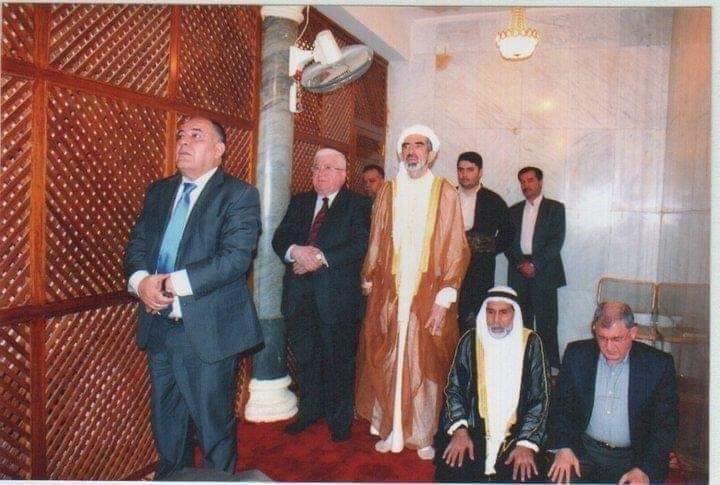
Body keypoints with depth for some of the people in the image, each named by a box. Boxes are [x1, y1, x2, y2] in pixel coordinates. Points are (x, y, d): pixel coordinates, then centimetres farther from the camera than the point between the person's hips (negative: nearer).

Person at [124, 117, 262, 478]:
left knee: (214, 425, 9)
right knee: (165, 423, 22)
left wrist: (174, 283, -23)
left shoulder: (239, 195, -8)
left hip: (207, 331, -6)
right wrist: (141, 281, -12)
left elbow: (235, 257, -19)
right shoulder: (158, 191, 13)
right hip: (159, 326, 6)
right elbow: (137, 244, 9)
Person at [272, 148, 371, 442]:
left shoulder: (358, 205, -1)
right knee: (304, 356, 13)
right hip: (300, 295, 5)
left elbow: (361, 246, -13)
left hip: (337, 295, -4)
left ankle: (339, 418, 23)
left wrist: (321, 258, -19)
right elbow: (279, 238, 6)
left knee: (339, 359, 6)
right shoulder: (299, 202, 14)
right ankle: (309, 410, 32)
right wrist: (295, 251, -16)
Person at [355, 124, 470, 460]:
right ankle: (389, 429, 22)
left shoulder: (445, 193, 0)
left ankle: (423, 435, 20)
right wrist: (370, 287, 6)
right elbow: (375, 244, 10)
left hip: (428, 293, -2)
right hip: (388, 293, 2)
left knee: (425, 362, 4)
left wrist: (444, 299, -10)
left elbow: (455, 249, -3)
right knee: (385, 361, 6)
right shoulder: (387, 193, 8)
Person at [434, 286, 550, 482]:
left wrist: (527, 444, -12)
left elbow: (541, 398, -1)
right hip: (473, 430, 0)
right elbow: (453, 388, 2)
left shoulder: (530, 343, 0)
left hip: (516, 433, 0)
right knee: (451, 470, -21)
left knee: (526, 475, -23)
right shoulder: (470, 340, 2)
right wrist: (459, 430, -12)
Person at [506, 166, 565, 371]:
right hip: (519, 271, 3)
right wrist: (520, 263, -4)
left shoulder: (555, 208, 6)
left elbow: (556, 241, -4)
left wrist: (534, 264, -11)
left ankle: (551, 364, 4)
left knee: (545, 320, -4)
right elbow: (507, 241, 11)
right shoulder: (514, 211, 17)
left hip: (544, 271, -3)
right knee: (521, 321, 2)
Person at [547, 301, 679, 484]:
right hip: (585, 452, 0)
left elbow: (666, 425, -3)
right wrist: (563, 447, -10)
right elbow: (561, 405, 5)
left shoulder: (659, 364, -5)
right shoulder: (576, 355, 0)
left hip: (633, 458, 1)